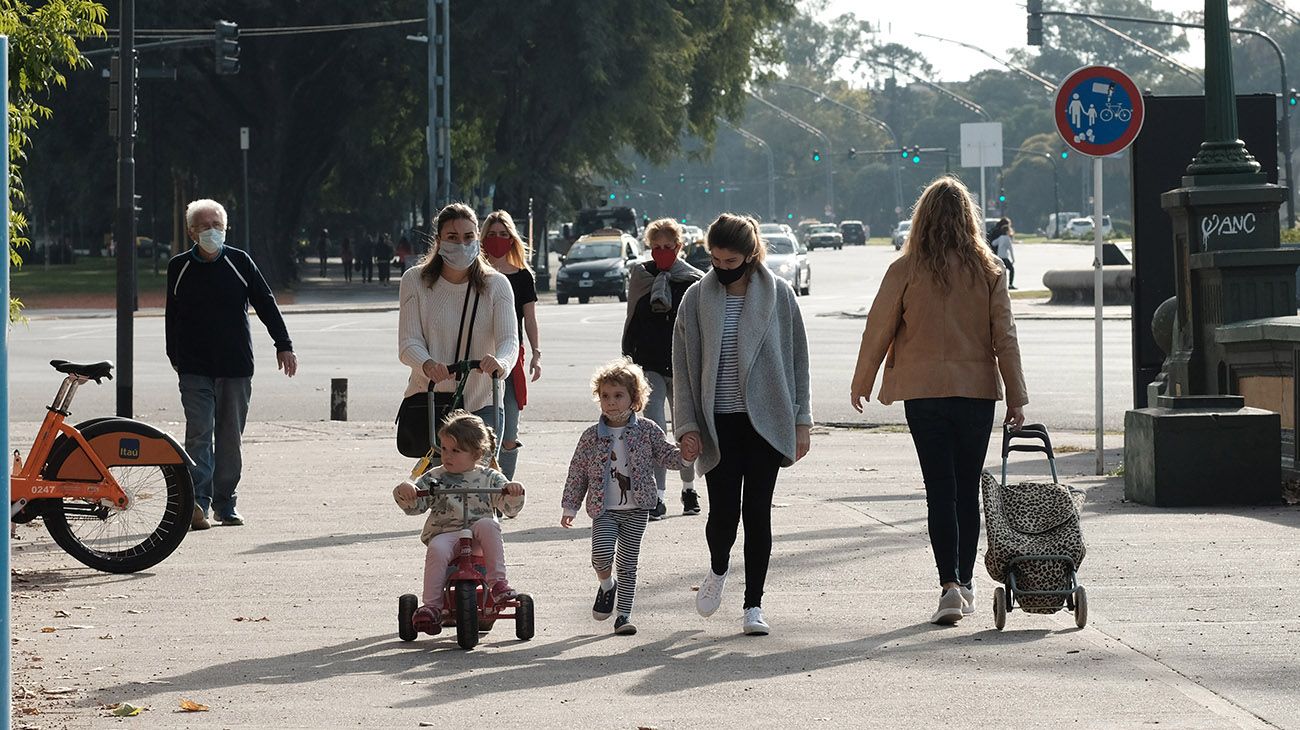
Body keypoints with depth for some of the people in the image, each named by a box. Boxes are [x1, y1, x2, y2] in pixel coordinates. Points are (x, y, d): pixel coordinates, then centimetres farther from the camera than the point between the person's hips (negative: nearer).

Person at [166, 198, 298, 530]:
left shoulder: (239, 262, 4)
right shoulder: (179, 267, 5)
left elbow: (266, 304, 8)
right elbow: (172, 317, 14)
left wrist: (283, 345, 4)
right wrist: (176, 359, 16)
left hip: (236, 366, 1)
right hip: (195, 368, -1)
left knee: (230, 437, 5)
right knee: (199, 432, -13)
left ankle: (225, 502, 13)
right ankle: (199, 501, -21)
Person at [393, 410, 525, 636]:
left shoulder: (489, 478, 10)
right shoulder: (434, 478, 12)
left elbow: (509, 507, 5)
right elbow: (414, 505, 6)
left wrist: (512, 492, -17)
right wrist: (404, 492, -15)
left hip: (479, 538, 0)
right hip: (444, 533, 0)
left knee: (487, 524, -32)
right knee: (437, 549, -33)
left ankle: (498, 581, -28)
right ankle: (431, 606, -32)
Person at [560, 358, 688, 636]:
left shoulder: (646, 431, 1)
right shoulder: (592, 436, 1)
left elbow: (667, 455, 4)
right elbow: (577, 473, 6)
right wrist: (569, 507, 5)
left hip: (636, 509, 0)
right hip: (604, 511, 0)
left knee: (628, 563, 3)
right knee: (602, 554, -18)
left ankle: (624, 613, 12)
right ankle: (606, 585, 14)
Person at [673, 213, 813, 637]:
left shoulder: (778, 296, 1)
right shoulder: (697, 300, 2)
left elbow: (797, 359, 5)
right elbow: (683, 368, 4)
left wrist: (801, 421, 2)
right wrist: (687, 427, -2)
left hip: (766, 423, 0)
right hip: (719, 424, 0)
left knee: (757, 512, 0)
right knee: (723, 511, -5)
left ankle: (753, 605, 10)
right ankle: (718, 569, 28)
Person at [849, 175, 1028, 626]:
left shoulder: (906, 270, -5)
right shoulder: (987, 271, -1)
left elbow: (879, 330, -1)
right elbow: (1005, 337, 0)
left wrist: (861, 384, 12)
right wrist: (1016, 397, 4)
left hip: (924, 392, -2)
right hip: (977, 390, 2)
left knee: (940, 490, -1)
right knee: (968, 488, 12)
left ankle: (949, 585, -13)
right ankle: (965, 582, 20)